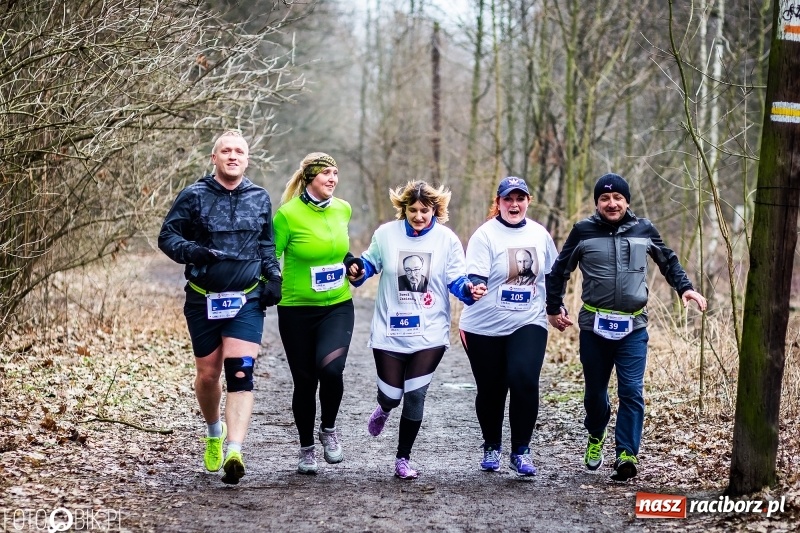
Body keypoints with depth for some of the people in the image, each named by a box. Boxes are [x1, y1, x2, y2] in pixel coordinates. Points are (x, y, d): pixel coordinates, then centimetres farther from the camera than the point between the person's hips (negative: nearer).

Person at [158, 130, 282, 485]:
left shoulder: (260, 199, 8)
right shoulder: (194, 196, -2)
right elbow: (167, 236, -1)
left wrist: (273, 277, 6)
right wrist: (190, 251, -21)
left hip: (247, 300, 0)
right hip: (203, 299, 0)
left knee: (241, 373, -16)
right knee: (207, 374, 11)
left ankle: (234, 452, -25)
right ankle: (214, 432, 40)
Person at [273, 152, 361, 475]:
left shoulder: (343, 210, 2)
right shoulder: (288, 214, -12)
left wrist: (348, 260, 5)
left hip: (338, 307, 2)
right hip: (297, 311, -2)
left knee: (331, 368, -21)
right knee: (304, 381, 4)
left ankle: (329, 429, 6)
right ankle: (307, 449, 24)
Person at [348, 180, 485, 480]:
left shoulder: (446, 239, -3)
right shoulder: (386, 234, -2)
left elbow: (456, 281, -2)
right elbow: (371, 264, 13)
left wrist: (470, 291, -22)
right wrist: (357, 272, -8)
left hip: (430, 333, -1)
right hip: (390, 332, 1)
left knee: (415, 396, -4)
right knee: (391, 394, 4)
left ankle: (403, 459, 12)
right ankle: (384, 409, 45)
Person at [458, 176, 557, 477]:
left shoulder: (539, 234, 6)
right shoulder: (485, 235, -8)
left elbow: (552, 275, 19)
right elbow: (475, 278, -16)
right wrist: (474, 289, -37)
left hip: (529, 324, 2)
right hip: (485, 327, -2)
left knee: (524, 380, -19)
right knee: (491, 390, 8)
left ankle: (521, 451, -7)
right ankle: (492, 448, 32)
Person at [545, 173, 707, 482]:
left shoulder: (644, 230, 3)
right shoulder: (583, 231, -1)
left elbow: (669, 261, 18)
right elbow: (560, 271, 10)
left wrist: (685, 288, 4)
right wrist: (554, 308, 8)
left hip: (633, 328, 0)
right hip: (594, 326, 0)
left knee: (631, 392, -11)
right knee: (595, 390, 13)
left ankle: (626, 455, -12)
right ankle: (596, 437, 39)